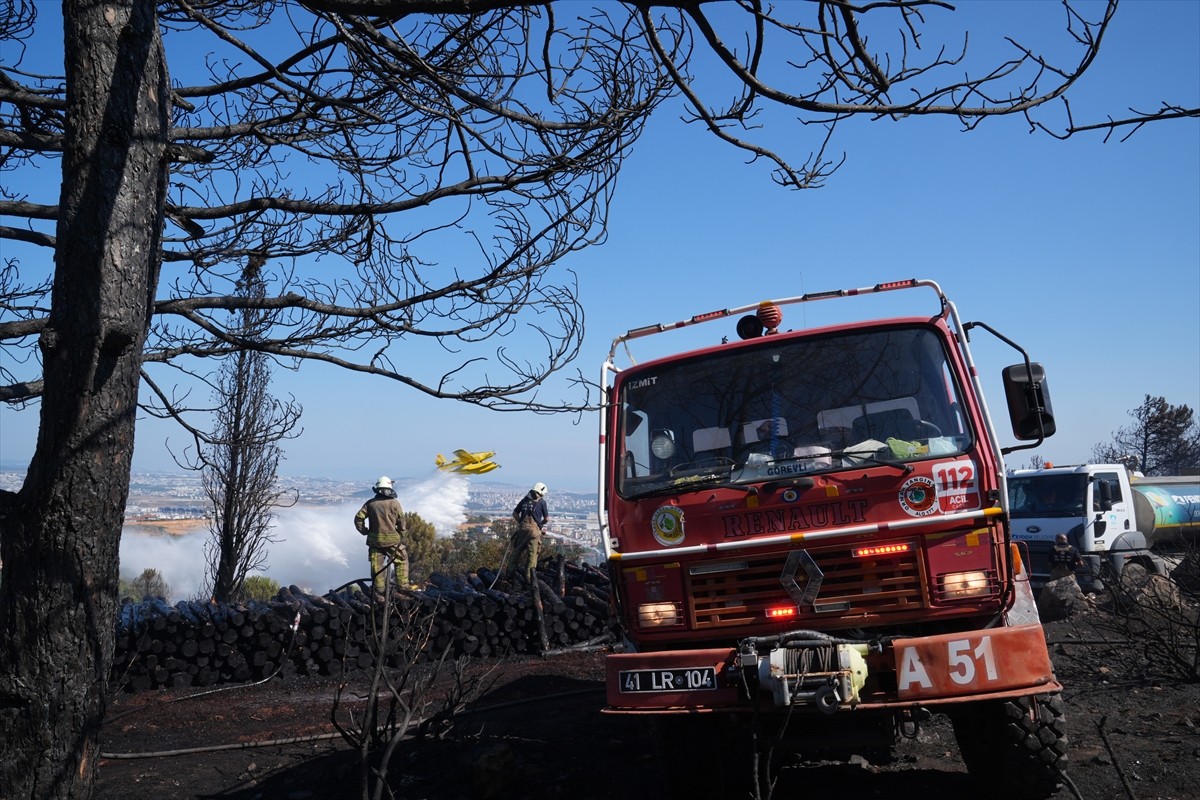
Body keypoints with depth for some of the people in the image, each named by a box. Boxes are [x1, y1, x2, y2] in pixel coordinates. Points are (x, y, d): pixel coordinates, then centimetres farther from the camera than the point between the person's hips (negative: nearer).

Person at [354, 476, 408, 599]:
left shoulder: (370, 503, 2)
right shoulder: (394, 503, -6)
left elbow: (358, 518, -1)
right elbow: (401, 520, -4)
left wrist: (364, 531, 11)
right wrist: (401, 532, 13)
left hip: (374, 540, 2)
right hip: (392, 540, -2)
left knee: (377, 566, 8)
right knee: (401, 561, 14)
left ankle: (379, 593, 10)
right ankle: (403, 587, 10)